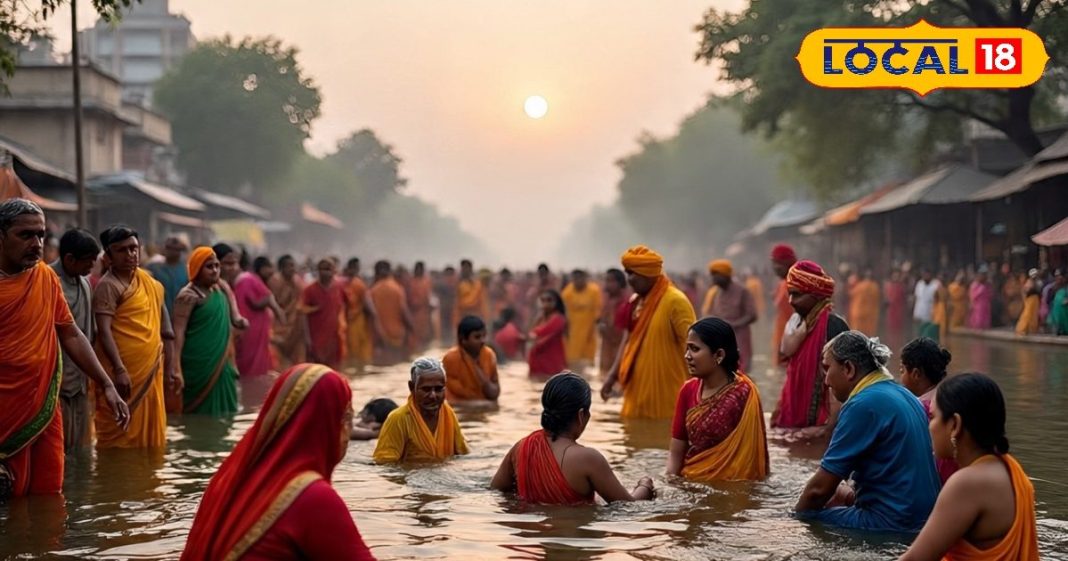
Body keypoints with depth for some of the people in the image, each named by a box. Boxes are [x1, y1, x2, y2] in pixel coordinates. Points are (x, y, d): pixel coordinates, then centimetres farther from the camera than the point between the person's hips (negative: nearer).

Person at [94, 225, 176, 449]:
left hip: (150, 373, 7)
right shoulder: (108, 286, -9)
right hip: (123, 375, -7)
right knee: (118, 439, -5)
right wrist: (119, 370, -29)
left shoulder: (149, 282, 13)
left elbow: (166, 331, 17)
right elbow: (104, 331, -19)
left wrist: (170, 369, 15)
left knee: (149, 437, 11)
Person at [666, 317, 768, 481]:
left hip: (727, 485, -5)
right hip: (688, 482, 5)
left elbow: (748, 455, -9)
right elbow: (676, 452, 5)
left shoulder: (743, 395, -13)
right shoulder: (688, 390, 3)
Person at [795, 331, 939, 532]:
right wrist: (853, 492, 12)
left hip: (891, 523, -9)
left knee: (805, 521, -5)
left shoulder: (864, 405, -16)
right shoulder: (904, 396, 12)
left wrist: (796, 516, 2)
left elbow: (819, 488, -13)